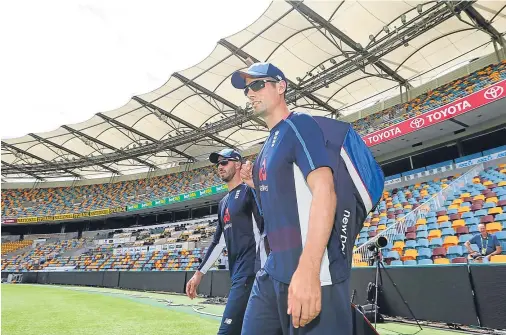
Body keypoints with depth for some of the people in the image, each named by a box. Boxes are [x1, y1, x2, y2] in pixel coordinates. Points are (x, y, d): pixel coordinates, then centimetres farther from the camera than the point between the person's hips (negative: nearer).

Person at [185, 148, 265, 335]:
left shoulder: (249, 191, -4)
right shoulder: (223, 203, 20)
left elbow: (262, 232, -14)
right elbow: (219, 242, 23)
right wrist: (199, 273, 22)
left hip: (250, 272, -8)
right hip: (237, 274, 8)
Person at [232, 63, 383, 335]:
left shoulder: (299, 124, -7)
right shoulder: (269, 144, 18)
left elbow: (324, 192, -22)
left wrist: (307, 269, -31)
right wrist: (256, 184, 6)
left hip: (312, 272, -9)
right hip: (274, 270, 9)